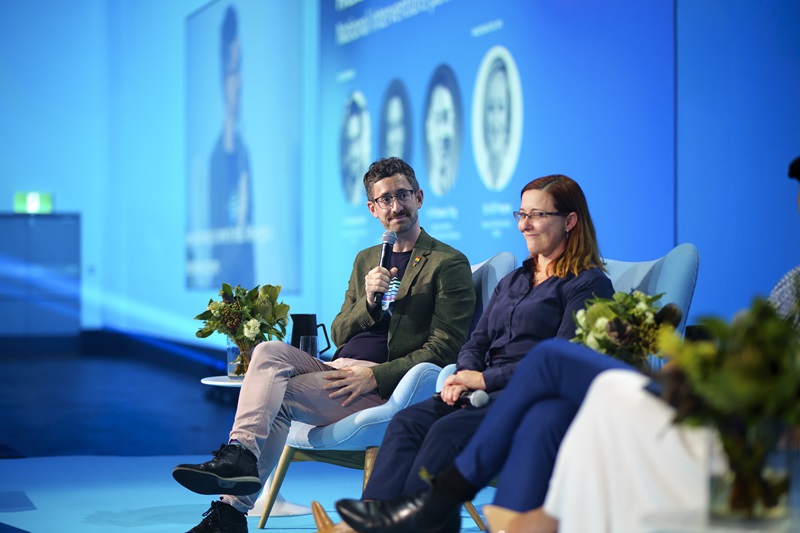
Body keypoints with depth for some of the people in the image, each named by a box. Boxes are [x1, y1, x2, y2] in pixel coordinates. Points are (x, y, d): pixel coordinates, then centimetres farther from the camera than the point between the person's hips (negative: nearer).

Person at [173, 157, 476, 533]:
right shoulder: (366, 259, 24)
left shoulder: (449, 263, 1)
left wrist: (375, 376, -16)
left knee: (277, 395, -24)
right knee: (269, 350, -21)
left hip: (382, 386, -6)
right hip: (339, 370, 6)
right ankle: (240, 455, -34)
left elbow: (443, 348, -7)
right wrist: (368, 302, -3)